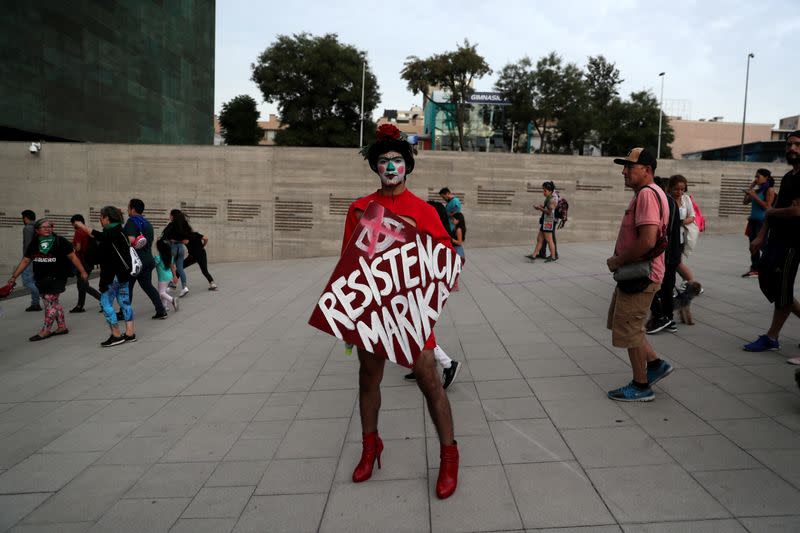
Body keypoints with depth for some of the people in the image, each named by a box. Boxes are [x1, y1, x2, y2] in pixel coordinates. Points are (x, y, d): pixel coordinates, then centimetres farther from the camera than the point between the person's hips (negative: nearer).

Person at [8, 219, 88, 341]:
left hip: (57, 278, -5)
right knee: (53, 303, 11)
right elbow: (25, 261, 12)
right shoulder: (33, 244, 7)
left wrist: (82, 272, -7)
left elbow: (73, 257, -6)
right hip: (41, 279, 5)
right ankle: (62, 327, 22)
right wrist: (14, 277, 10)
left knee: (50, 302, -4)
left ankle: (45, 331, 6)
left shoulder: (60, 241, -7)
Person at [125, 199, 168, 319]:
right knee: (148, 286, 11)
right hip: (148, 259, 8)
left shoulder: (132, 222, -12)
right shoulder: (148, 223, 15)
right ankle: (161, 311, 4)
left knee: (127, 287, 6)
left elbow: (131, 240, -26)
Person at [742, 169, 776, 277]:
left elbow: (767, 206, -14)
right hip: (753, 220, 7)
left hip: (763, 221, -7)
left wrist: (754, 196, -15)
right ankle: (754, 269, 13)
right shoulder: (757, 190, 14)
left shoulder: (769, 189, -6)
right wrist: (750, 189, 10)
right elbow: (745, 202, 17)